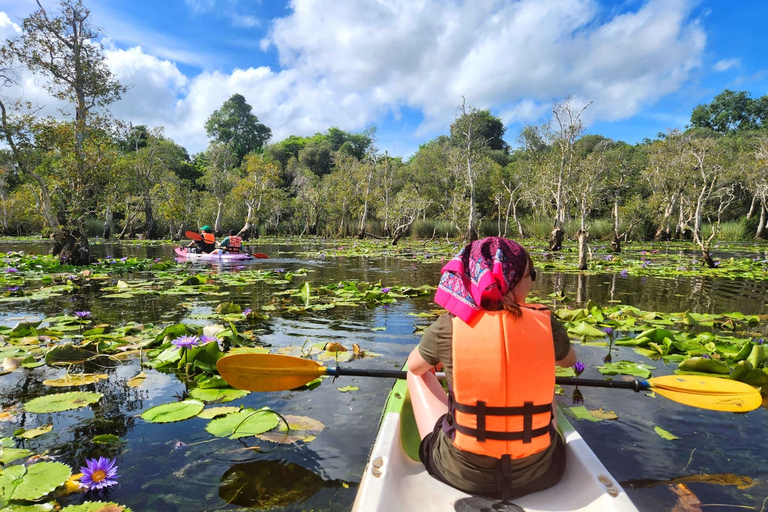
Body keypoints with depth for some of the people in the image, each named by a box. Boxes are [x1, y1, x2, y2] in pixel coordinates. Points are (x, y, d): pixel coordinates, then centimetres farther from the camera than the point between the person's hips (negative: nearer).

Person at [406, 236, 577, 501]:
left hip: (459, 473, -1)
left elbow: (414, 366, 7)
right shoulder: (545, 322, -9)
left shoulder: (448, 325, -14)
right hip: (539, 473, 2)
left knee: (418, 374, 20)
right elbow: (569, 360, 14)